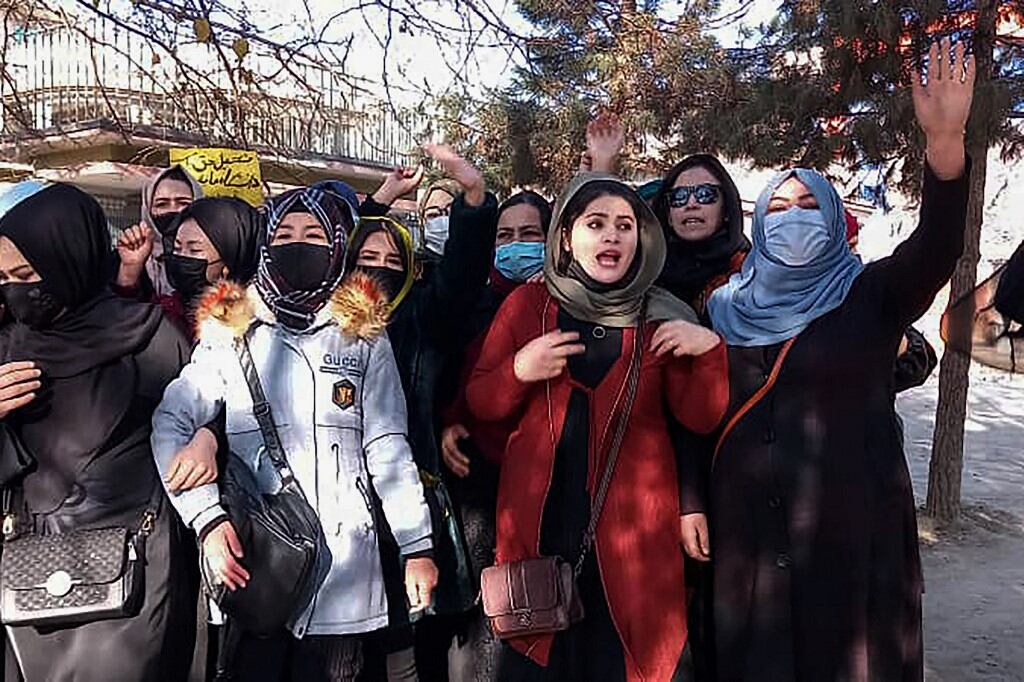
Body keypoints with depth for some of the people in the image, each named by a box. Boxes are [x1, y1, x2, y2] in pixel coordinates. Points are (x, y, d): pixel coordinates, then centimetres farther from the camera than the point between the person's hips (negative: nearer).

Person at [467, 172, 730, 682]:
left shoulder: (661, 317, 3)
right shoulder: (528, 304, 2)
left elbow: (700, 417, 2)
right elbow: (480, 403, 5)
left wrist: (709, 350, -14)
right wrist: (519, 371, -14)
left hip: (633, 521, 0)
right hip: (541, 517, 0)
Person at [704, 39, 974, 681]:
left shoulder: (871, 295, -1)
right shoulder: (726, 305, 7)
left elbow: (937, 246, -18)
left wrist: (945, 141, -30)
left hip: (851, 523, -2)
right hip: (749, 526, 2)